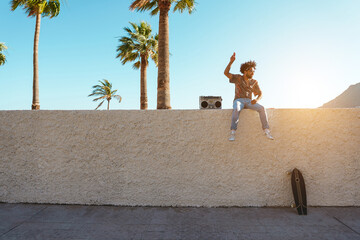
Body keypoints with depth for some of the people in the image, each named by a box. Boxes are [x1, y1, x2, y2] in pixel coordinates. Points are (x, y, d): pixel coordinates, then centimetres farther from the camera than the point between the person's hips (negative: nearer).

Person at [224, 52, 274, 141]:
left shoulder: (254, 82, 11)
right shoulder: (238, 78, 4)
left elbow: (260, 94, 11)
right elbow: (226, 73, -9)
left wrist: (256, 99, -13)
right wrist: (231, 62, -22)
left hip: (249, 101, 3)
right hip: (238, 101, -3)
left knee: (261, 108, -26)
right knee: (236, 109, -40)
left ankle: (267, 131, -26)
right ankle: (232, 133, -40)